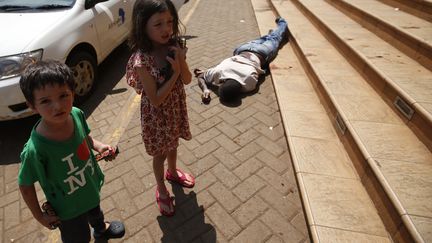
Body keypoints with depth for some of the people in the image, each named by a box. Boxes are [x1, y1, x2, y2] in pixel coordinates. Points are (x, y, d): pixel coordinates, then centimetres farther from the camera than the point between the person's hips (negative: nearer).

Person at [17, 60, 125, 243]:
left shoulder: (76, 114, -24)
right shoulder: (35, 150, -38)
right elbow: (25, 186, -20)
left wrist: (98, 145, -18)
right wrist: (39, 216, -9)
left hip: (92, 185, 5)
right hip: (68, 209, -5)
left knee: (95, 211, 37)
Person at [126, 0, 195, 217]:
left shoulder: (173, 47, -9)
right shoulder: (142, 60, -27)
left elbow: (187, 80, -5)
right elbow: (156, 100, -26)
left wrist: (181, 60, -23)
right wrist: (175, 72, -27)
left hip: (176, 108, 6)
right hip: (157, 115, -5)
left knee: (173, 145, 28)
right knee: (160, 154, 16)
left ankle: (172, 172, 58)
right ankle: (161, 190, 43)